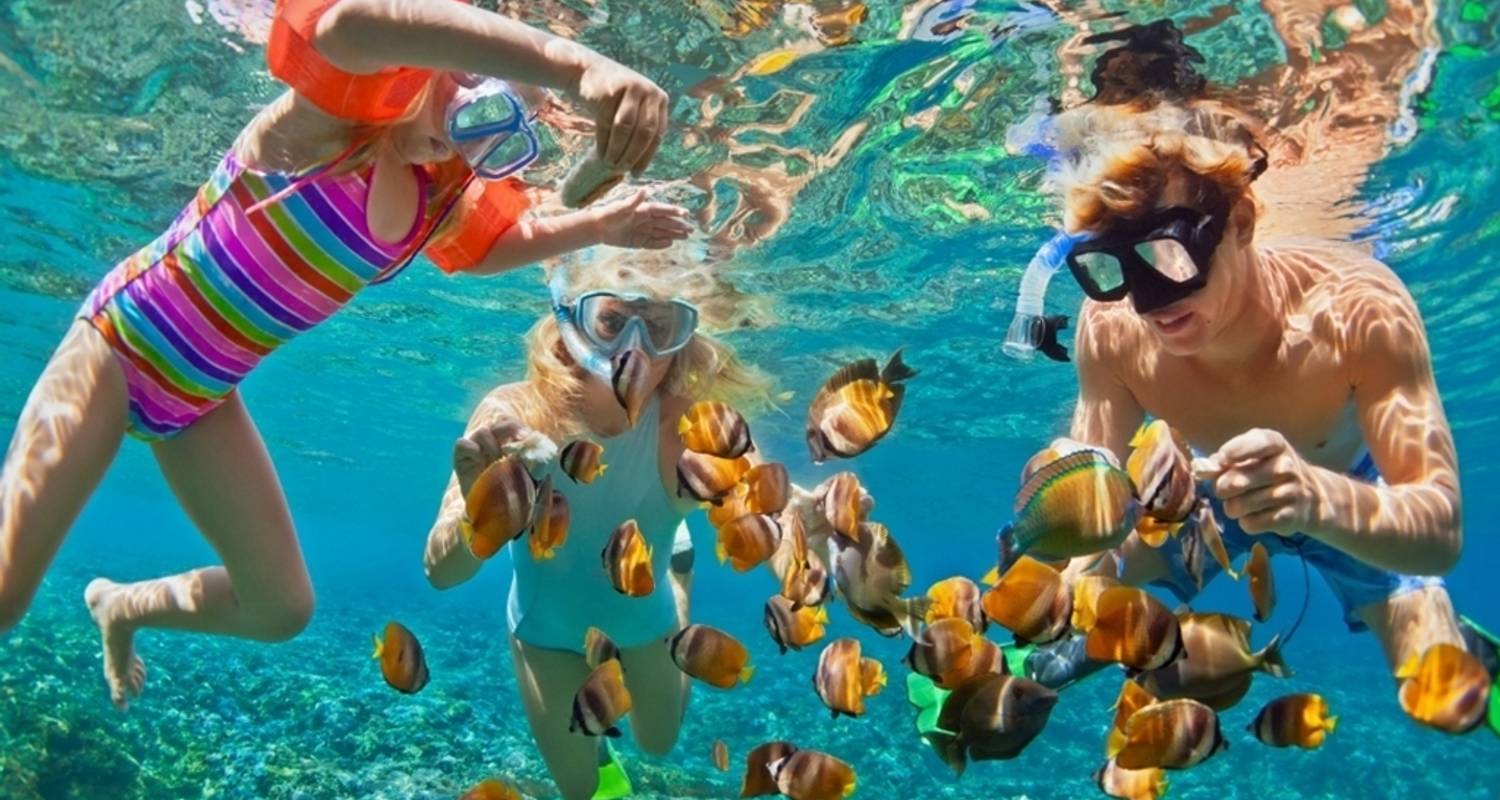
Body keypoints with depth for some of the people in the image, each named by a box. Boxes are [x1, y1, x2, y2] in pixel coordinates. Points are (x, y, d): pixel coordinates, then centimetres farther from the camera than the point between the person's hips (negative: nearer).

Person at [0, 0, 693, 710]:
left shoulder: (449, 198, -3)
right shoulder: (350, 95, -24)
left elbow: (500, 245, 20)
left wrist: (598, 225, -1)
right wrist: (580, 67, -63)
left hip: (203, 399, 7)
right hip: (122, 340, -6)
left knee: (281, 608, 7)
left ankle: (121, 607, 34)